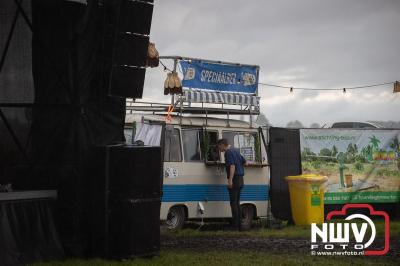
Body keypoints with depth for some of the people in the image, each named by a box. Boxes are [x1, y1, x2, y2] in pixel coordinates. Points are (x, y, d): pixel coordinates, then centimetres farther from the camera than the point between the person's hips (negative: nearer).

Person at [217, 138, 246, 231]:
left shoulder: (228, 152, -11)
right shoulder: (236, 151, 16)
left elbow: (232, 166, -23)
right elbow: (244, 162, 28)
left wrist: (230, 180, -28)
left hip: (235, 179, -9)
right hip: (240, 179, 9)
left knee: (233, 203, -8)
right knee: (237, 202, 14)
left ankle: (235, 226, -10)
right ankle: (239, 225, 16)